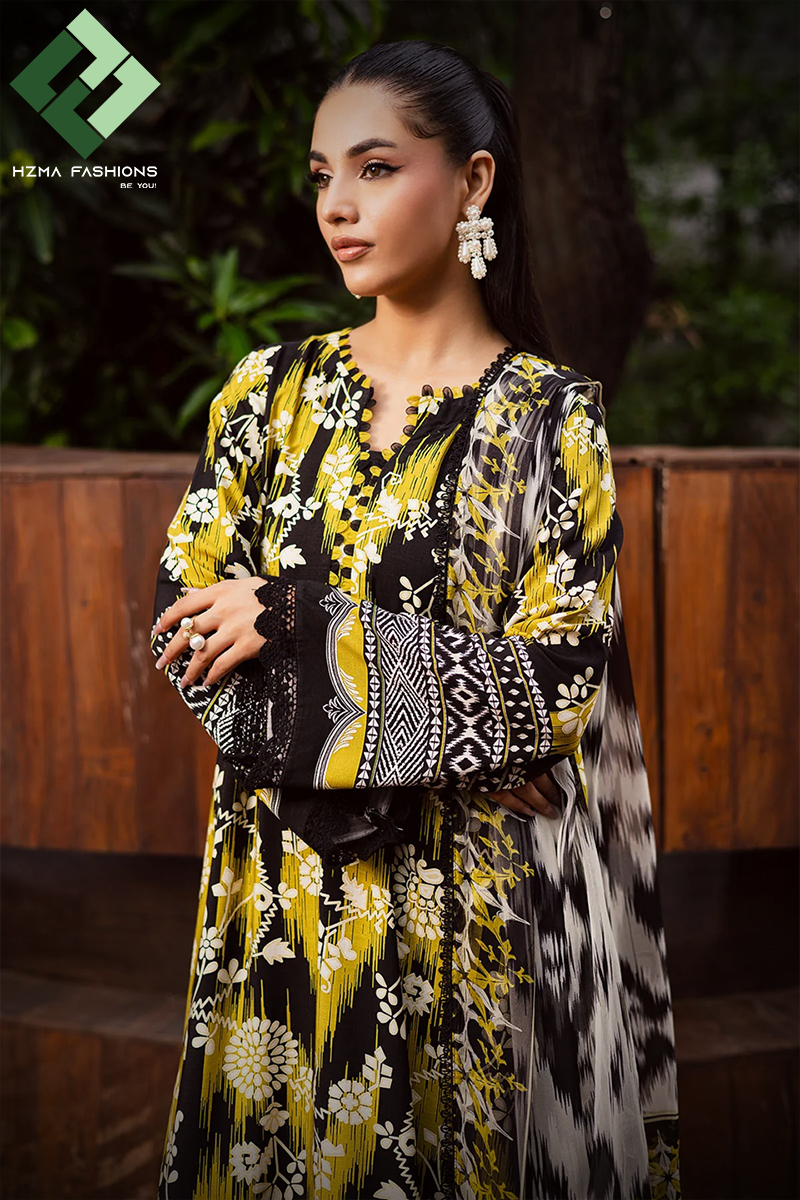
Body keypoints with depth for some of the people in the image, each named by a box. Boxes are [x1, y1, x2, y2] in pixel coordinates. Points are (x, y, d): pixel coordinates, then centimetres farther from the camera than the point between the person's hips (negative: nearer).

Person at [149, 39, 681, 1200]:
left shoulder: (552, 415, -6)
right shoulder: (270, 388, 3)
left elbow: (558, 680, -13)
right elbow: (186, 623, -2)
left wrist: (296, 622, -17)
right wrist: (447, 728, -13)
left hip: (470, 901, -3)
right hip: (280, 896, 3)